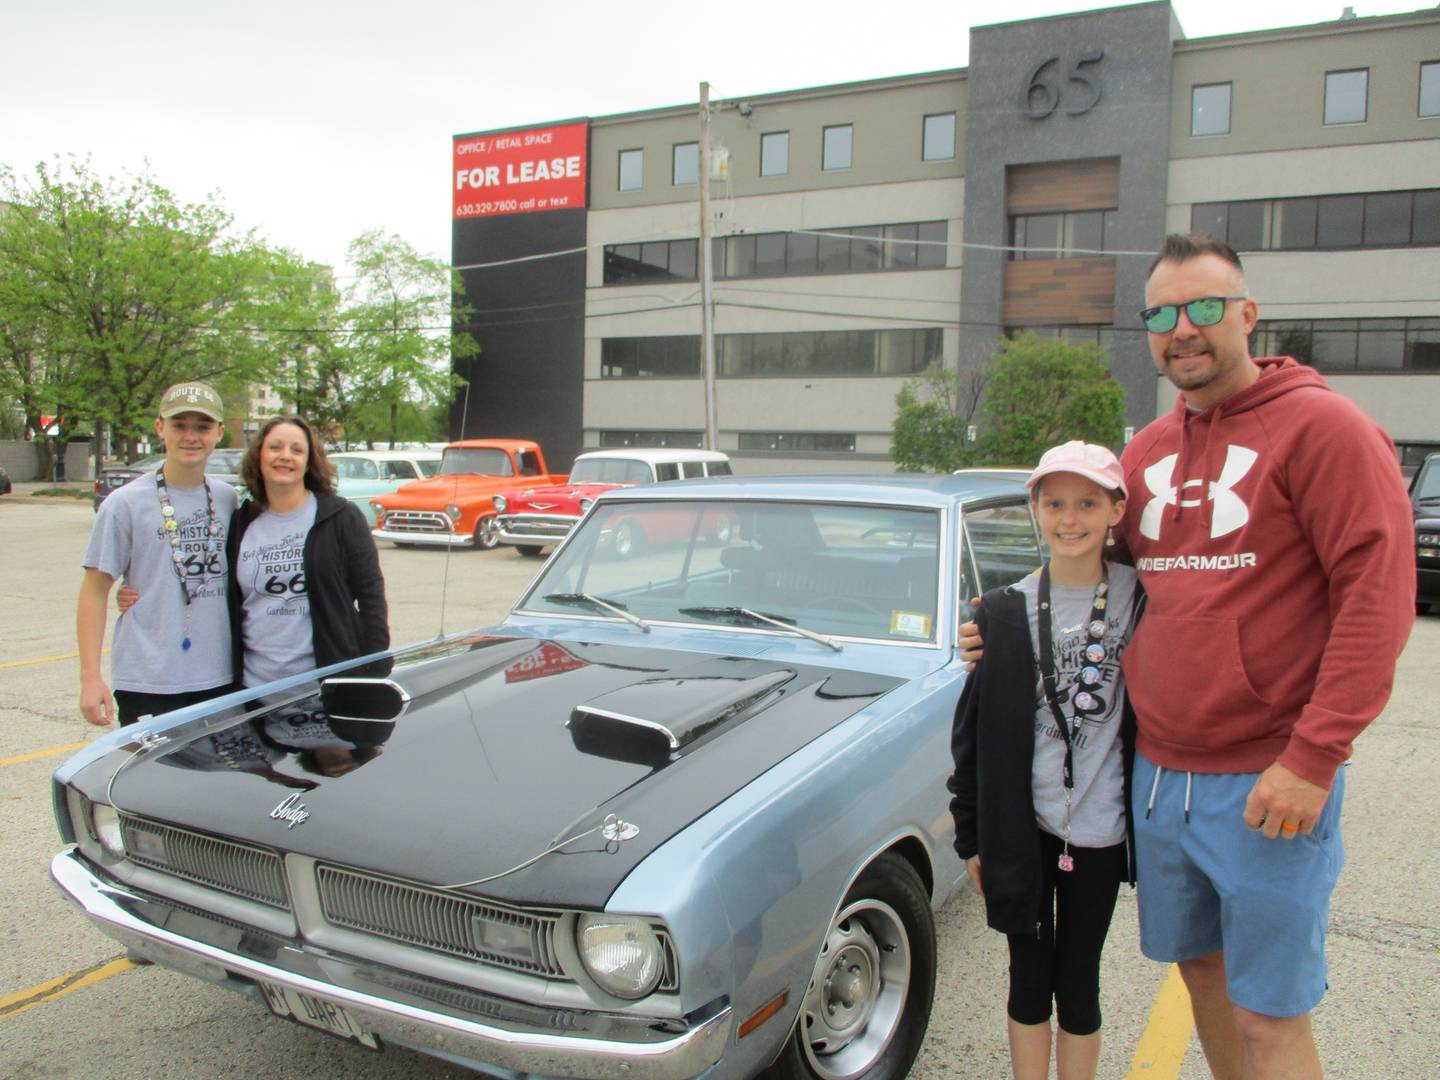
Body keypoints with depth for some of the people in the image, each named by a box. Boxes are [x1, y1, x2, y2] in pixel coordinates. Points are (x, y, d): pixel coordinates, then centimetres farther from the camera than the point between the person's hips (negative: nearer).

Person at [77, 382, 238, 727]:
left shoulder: (229, 500, 7)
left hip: (220, 682, 4)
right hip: (148, 686, -4)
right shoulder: (125, 504, -5)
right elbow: (94, 592, -3)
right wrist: (90, 676, -9)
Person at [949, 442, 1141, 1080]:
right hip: (1020, 827, 1)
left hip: (1097, 830, 0)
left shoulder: (1141, 601, -4)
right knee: (1029, 977, 13)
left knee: (1078, 981, 13)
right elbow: (973, 729, 1)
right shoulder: (1005, 611, -3)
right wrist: (971, 834, 1)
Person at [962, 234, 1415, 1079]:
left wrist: (1313, 757, -19)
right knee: (1200, 969, 19)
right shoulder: (1147, 452, 11)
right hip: (1158, 774, 6)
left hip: (1267, 787, -6)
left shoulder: (1321, 424, -8)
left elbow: (1379, 592, -14)